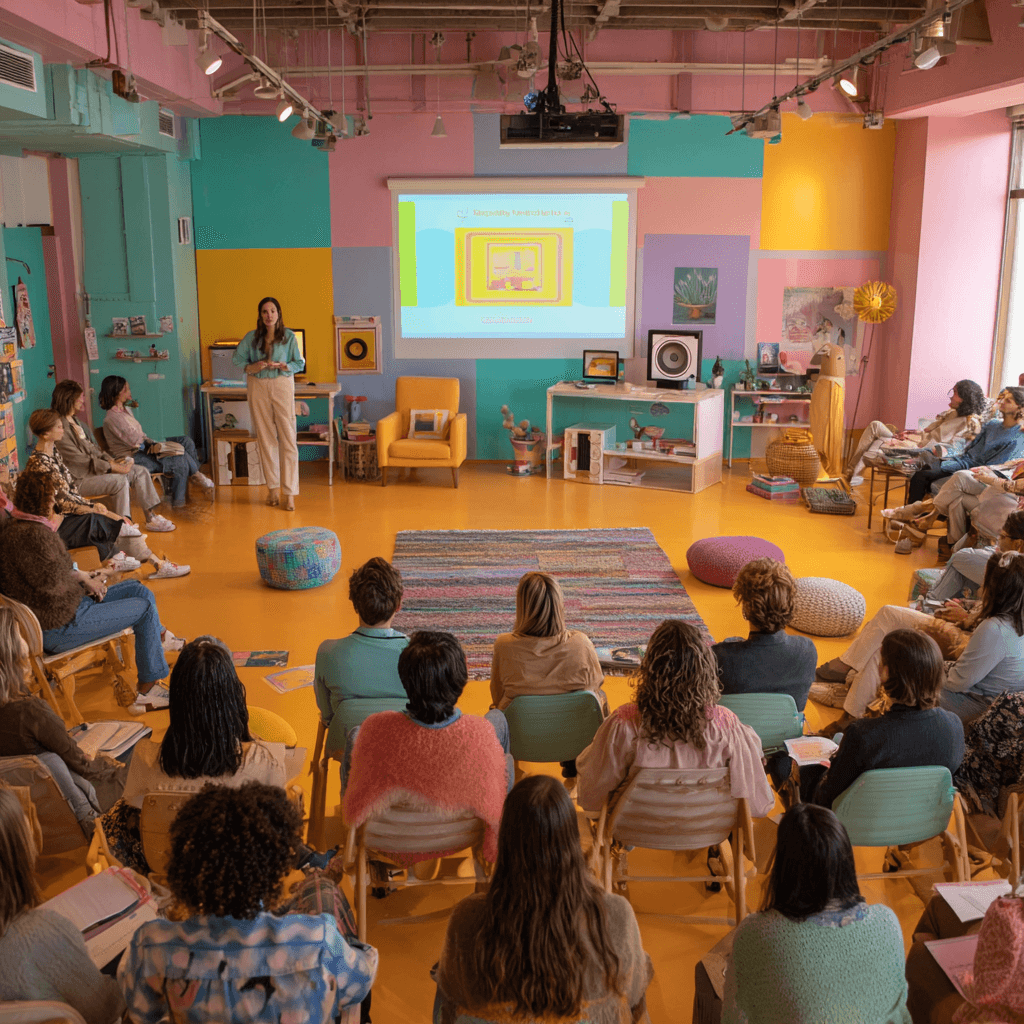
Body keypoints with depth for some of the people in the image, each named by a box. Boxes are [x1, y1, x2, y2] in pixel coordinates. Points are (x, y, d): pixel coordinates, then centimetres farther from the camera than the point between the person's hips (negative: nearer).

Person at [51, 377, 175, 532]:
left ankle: (152, 517, -2)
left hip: (93, 469, 10)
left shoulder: (75, 421, 16)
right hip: (77, 479, -10)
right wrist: (111, 467, -20)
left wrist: (112, 460, -1)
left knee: (140, 471, -2)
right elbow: (78, 460, -20)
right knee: (119, 480, -31)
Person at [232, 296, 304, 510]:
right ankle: (273, 487, 15)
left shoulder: (288, 336, 1)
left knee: (287, 437, -7)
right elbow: (236, 358, 9)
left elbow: (299, 363, 3)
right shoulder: (251, 337, 5)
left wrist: (284, 366, -16)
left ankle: (289, 493, -6)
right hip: (258, 387, 2)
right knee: (265, 438, 5)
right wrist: (251, 367, -9)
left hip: (282, 385, -2)